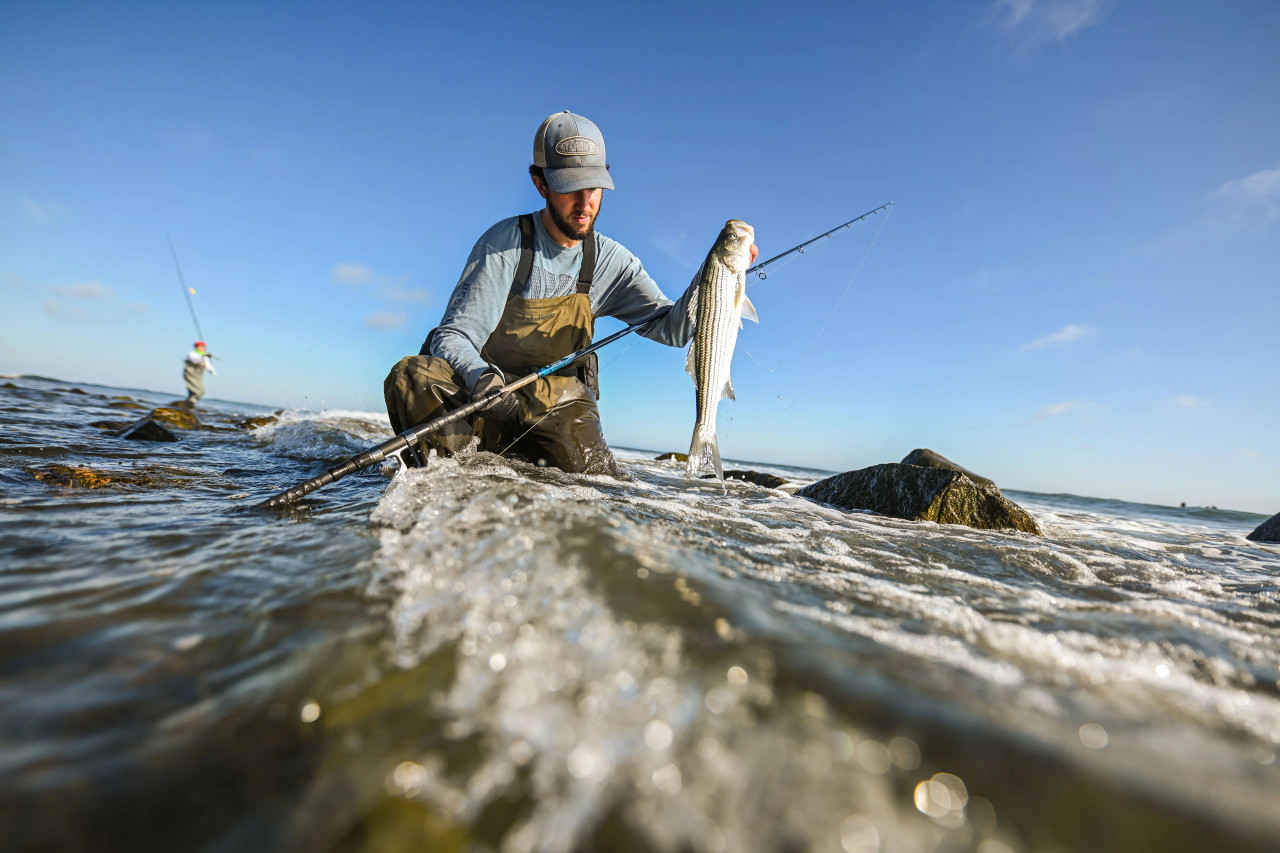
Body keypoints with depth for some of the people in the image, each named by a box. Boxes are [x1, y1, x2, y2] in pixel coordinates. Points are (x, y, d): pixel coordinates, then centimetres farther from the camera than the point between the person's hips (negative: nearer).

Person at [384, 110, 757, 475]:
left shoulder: (609, 260, 0)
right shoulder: (505, 244, -11)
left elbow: (672, 328, -6)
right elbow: (452, 337, -15)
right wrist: (482, 378, -38)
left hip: (554, 405, 3)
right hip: (479, 391, -2)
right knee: (413, 374, -30)